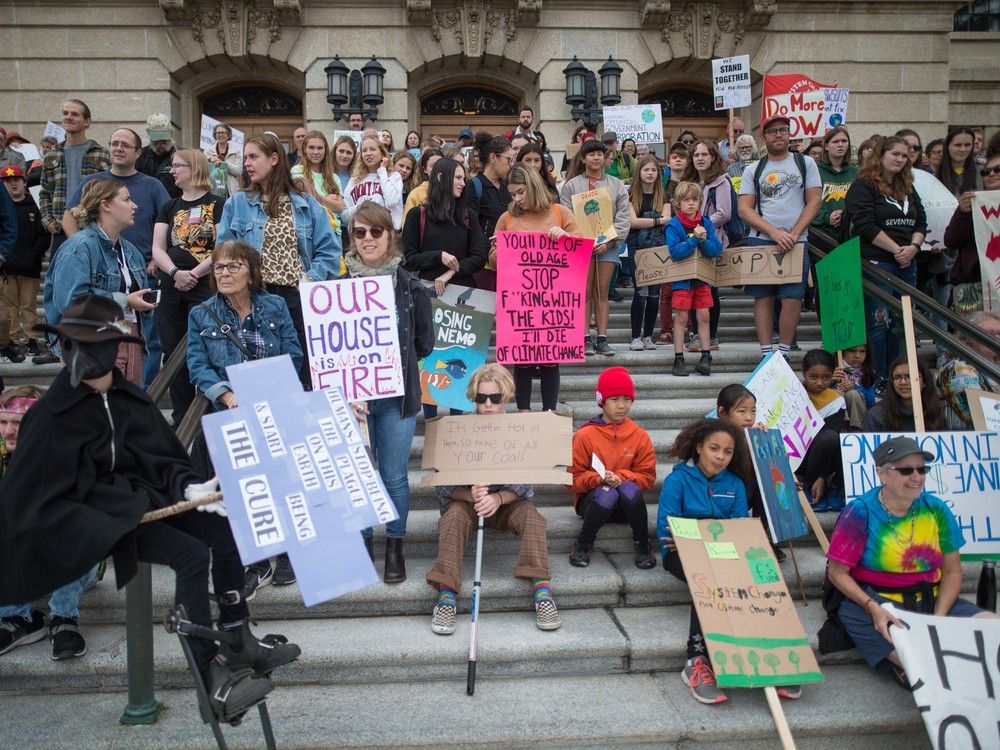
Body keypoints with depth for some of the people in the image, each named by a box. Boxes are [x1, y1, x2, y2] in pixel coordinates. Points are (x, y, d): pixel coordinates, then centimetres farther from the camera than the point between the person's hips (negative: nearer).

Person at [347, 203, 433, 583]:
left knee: (394, 476, 7)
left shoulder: (410, 287, -1)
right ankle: (362, 545, 28)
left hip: (395, 396, 0)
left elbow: (424, 344, 7)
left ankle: (395, 548, 27)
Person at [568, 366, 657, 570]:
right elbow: (573, 478, -4)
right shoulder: (585, 435, -6)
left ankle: (642, 545, -12)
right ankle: (583, 544, -11)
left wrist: (621, 477, -17)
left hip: (626, 504, 1)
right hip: (594, 500, -1)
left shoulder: (640, 436, 1)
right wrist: (599, 479, -22)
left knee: (629, 489, -33)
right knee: (607, 493, -36)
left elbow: (647, 477, 2)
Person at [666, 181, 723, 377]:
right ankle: (678, 359, 5)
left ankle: (706, 357, 10)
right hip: (682, 278, -3)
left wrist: (704, 240, -20)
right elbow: (675, 252, -20)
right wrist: (695, 239, -24)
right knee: (681, 317, -1)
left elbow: (717, 250, -3)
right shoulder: (673, 225, -8)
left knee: (703, 316, 4)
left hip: (703, 276, 3)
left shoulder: (706, 222, 3)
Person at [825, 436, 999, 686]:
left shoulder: (936, 509, 4)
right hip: (870, 601, -5)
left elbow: (952, 572, 6)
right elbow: (838, 573, -7)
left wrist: (939, 617, -9)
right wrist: (874, 608, -21)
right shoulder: (861, 512, -8)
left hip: (931, 601, 6)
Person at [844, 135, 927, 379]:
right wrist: (896, 249, -14)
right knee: (878, 323, -7)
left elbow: (921, 222, 17)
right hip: (876, 264, -7)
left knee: (900, 324, 9)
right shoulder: (863, 186, -4)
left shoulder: (908, 189, 19)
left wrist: (914, 247, -4)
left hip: (906, 265, 8)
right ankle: (878, 381, -1)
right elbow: (865, 225, -15)